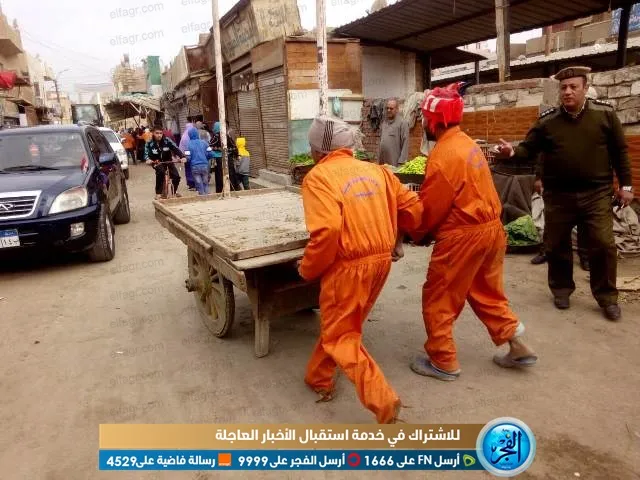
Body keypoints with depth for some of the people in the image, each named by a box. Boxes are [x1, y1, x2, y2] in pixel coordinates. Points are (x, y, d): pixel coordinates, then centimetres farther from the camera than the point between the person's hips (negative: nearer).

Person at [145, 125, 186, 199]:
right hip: (157, 162, -1)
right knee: (160, 172, -33)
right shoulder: (149, 143, -12)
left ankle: (174, 191, 19)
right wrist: (148, 159, -34)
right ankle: (158, 193, -21)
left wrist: (182, 156, -37)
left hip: (168, 161, 1)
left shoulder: (167, 140, -15)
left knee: (176, 177, -15)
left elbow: (176, 148, -21)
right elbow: (146, 153, -11)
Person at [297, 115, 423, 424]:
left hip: (348, 266, -7)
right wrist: (387, 235, 25)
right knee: (338, 326, 23)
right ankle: (319, 378, 40)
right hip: (381, 260, 7)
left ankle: (383, 400, 2)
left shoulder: (318, 177, -10)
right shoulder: (377, 171, 8)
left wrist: (308, 268, -9)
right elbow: (413, 208, 10)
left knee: (340, 337, 10)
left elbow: (327, 230, -24)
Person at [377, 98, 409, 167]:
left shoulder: (402, 123, -7)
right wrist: (378, 158, 14)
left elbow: (405, 144, -11)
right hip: (382, 161, 6)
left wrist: (401, 162, -15)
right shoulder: (384, 122, 14)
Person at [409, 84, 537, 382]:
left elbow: (431, 207, -15)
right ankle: (517, 346, 30)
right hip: (490, 228, 10)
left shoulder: (444, 155, -20)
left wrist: (413, 233, 2)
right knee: (486, 293, 23)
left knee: (438, 298, 6)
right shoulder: (466, 143, 9)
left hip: (463, 236, -9)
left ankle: (442, 362, 18)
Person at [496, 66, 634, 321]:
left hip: (596, 193, -1)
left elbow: (620, 151, 4)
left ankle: (607, 297, 16)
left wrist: (626, 184, 3)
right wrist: (513, 152, -25)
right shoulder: (547, 120, -1)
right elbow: (528, 149, -1)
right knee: (556, 245, 9)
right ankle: (561, 289, 30)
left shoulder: (605, 113, -1)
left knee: (603, 245, -2)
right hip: (558, 195, 1)